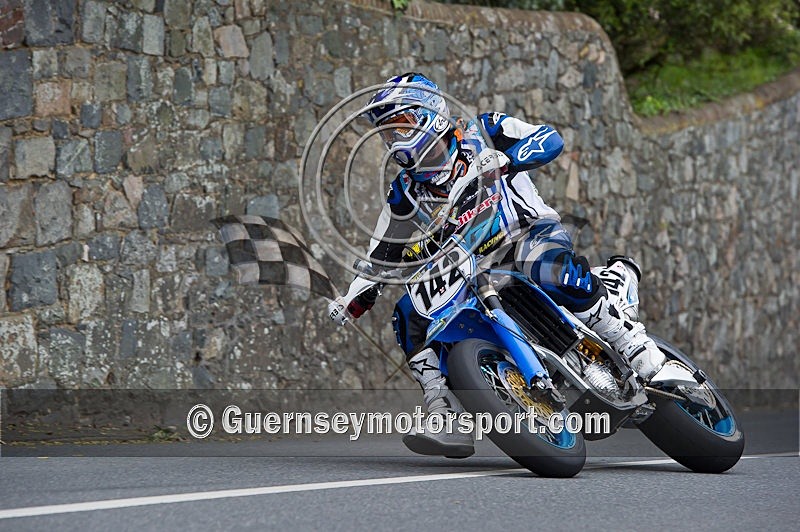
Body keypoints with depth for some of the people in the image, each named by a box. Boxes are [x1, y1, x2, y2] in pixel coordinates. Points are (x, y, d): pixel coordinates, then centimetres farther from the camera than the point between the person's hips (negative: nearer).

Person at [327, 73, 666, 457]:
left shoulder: (483, 133, -1)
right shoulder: (407, 192, 13)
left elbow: (549, 139, -14)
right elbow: (382, 253, 20)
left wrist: (501, 161, -32)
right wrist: (356, 299, 4)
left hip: (531, 236, -6)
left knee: (554, 272, -40)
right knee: (410, 314, -13)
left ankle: (632, 343, -27)